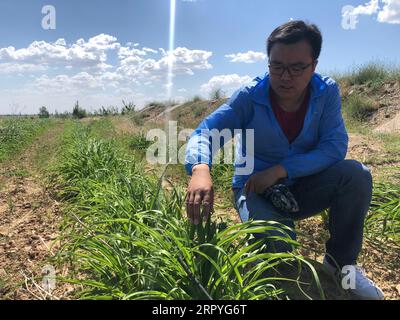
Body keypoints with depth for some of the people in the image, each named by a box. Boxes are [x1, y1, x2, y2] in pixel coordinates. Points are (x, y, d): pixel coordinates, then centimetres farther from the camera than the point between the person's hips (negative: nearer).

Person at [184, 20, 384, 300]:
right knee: (273, 240, -33)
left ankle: (341, 262, -1)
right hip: (257, 191, -2)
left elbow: (335, 147, -17)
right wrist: (201, 169, -47)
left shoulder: (327, 92, -9)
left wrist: (280, 170, -28)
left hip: (303, 187, 3)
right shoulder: (249, 97, -16)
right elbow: (204, 133, -24)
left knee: (356, 174, -24)